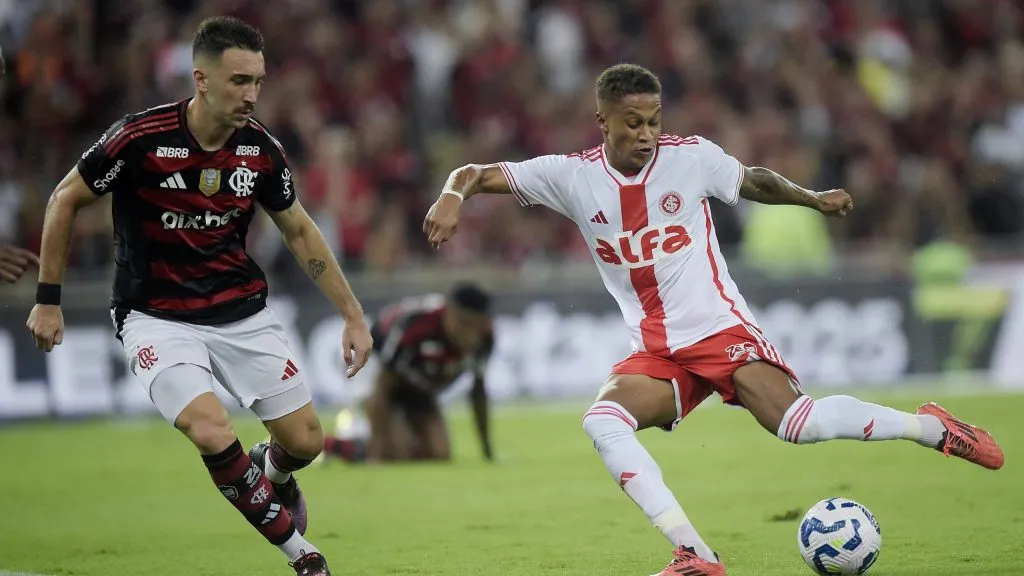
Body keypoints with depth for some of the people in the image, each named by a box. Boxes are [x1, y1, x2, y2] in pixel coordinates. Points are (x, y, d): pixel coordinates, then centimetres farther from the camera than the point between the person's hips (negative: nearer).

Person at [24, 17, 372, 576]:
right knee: (212, 434, -26)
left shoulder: (262, 149, -8)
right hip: (157, 316, -4)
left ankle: (271, 473, 39)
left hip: (242, 312, 4)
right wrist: (48, 299, -4)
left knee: (304, 441, 0)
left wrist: (353, 314, 7)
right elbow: (64, 200, -5)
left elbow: (300, 231, 8)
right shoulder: (140, 138, -20)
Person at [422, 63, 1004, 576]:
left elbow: (755, 182, 15)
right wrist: (452, 196, -24)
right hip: (655, 353, 3)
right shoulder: (573, 175, -3)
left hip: (721, 328, -3)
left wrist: (812, 198, 2)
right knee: (602, 421, -26)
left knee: (794, 421, -25)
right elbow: (478, 175, -3)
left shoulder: (691, 156, -4)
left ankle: (930, 426, -2)